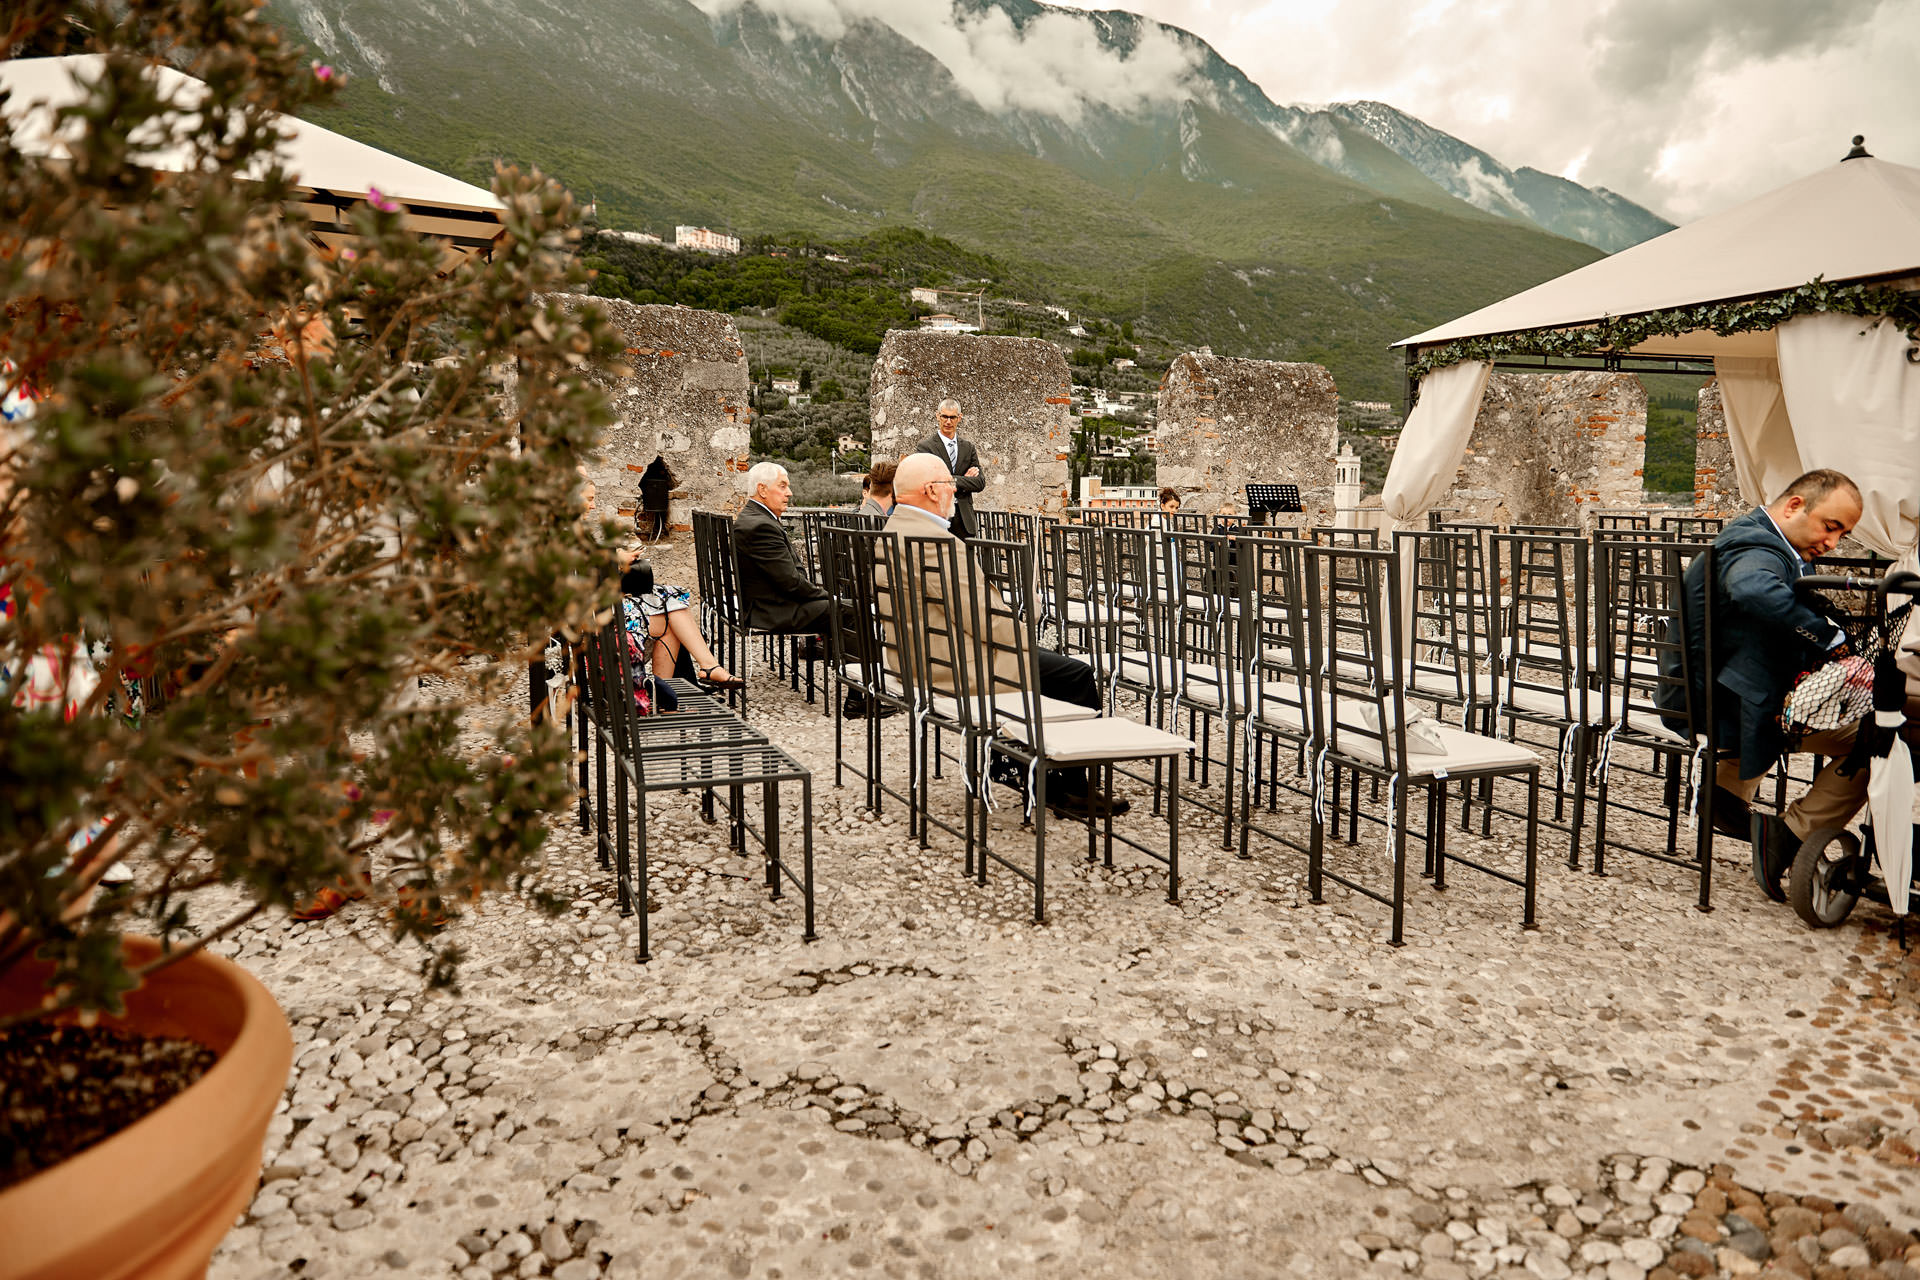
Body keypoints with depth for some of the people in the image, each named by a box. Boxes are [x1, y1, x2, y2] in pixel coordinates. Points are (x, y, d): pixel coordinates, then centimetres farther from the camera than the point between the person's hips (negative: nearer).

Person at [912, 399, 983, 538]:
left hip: (964, 517, 4)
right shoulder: (926, 446, -1)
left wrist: (954, 481, -11)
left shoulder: (968, 447, 14)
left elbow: (980, 482, 6)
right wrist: (965, 480, -13)